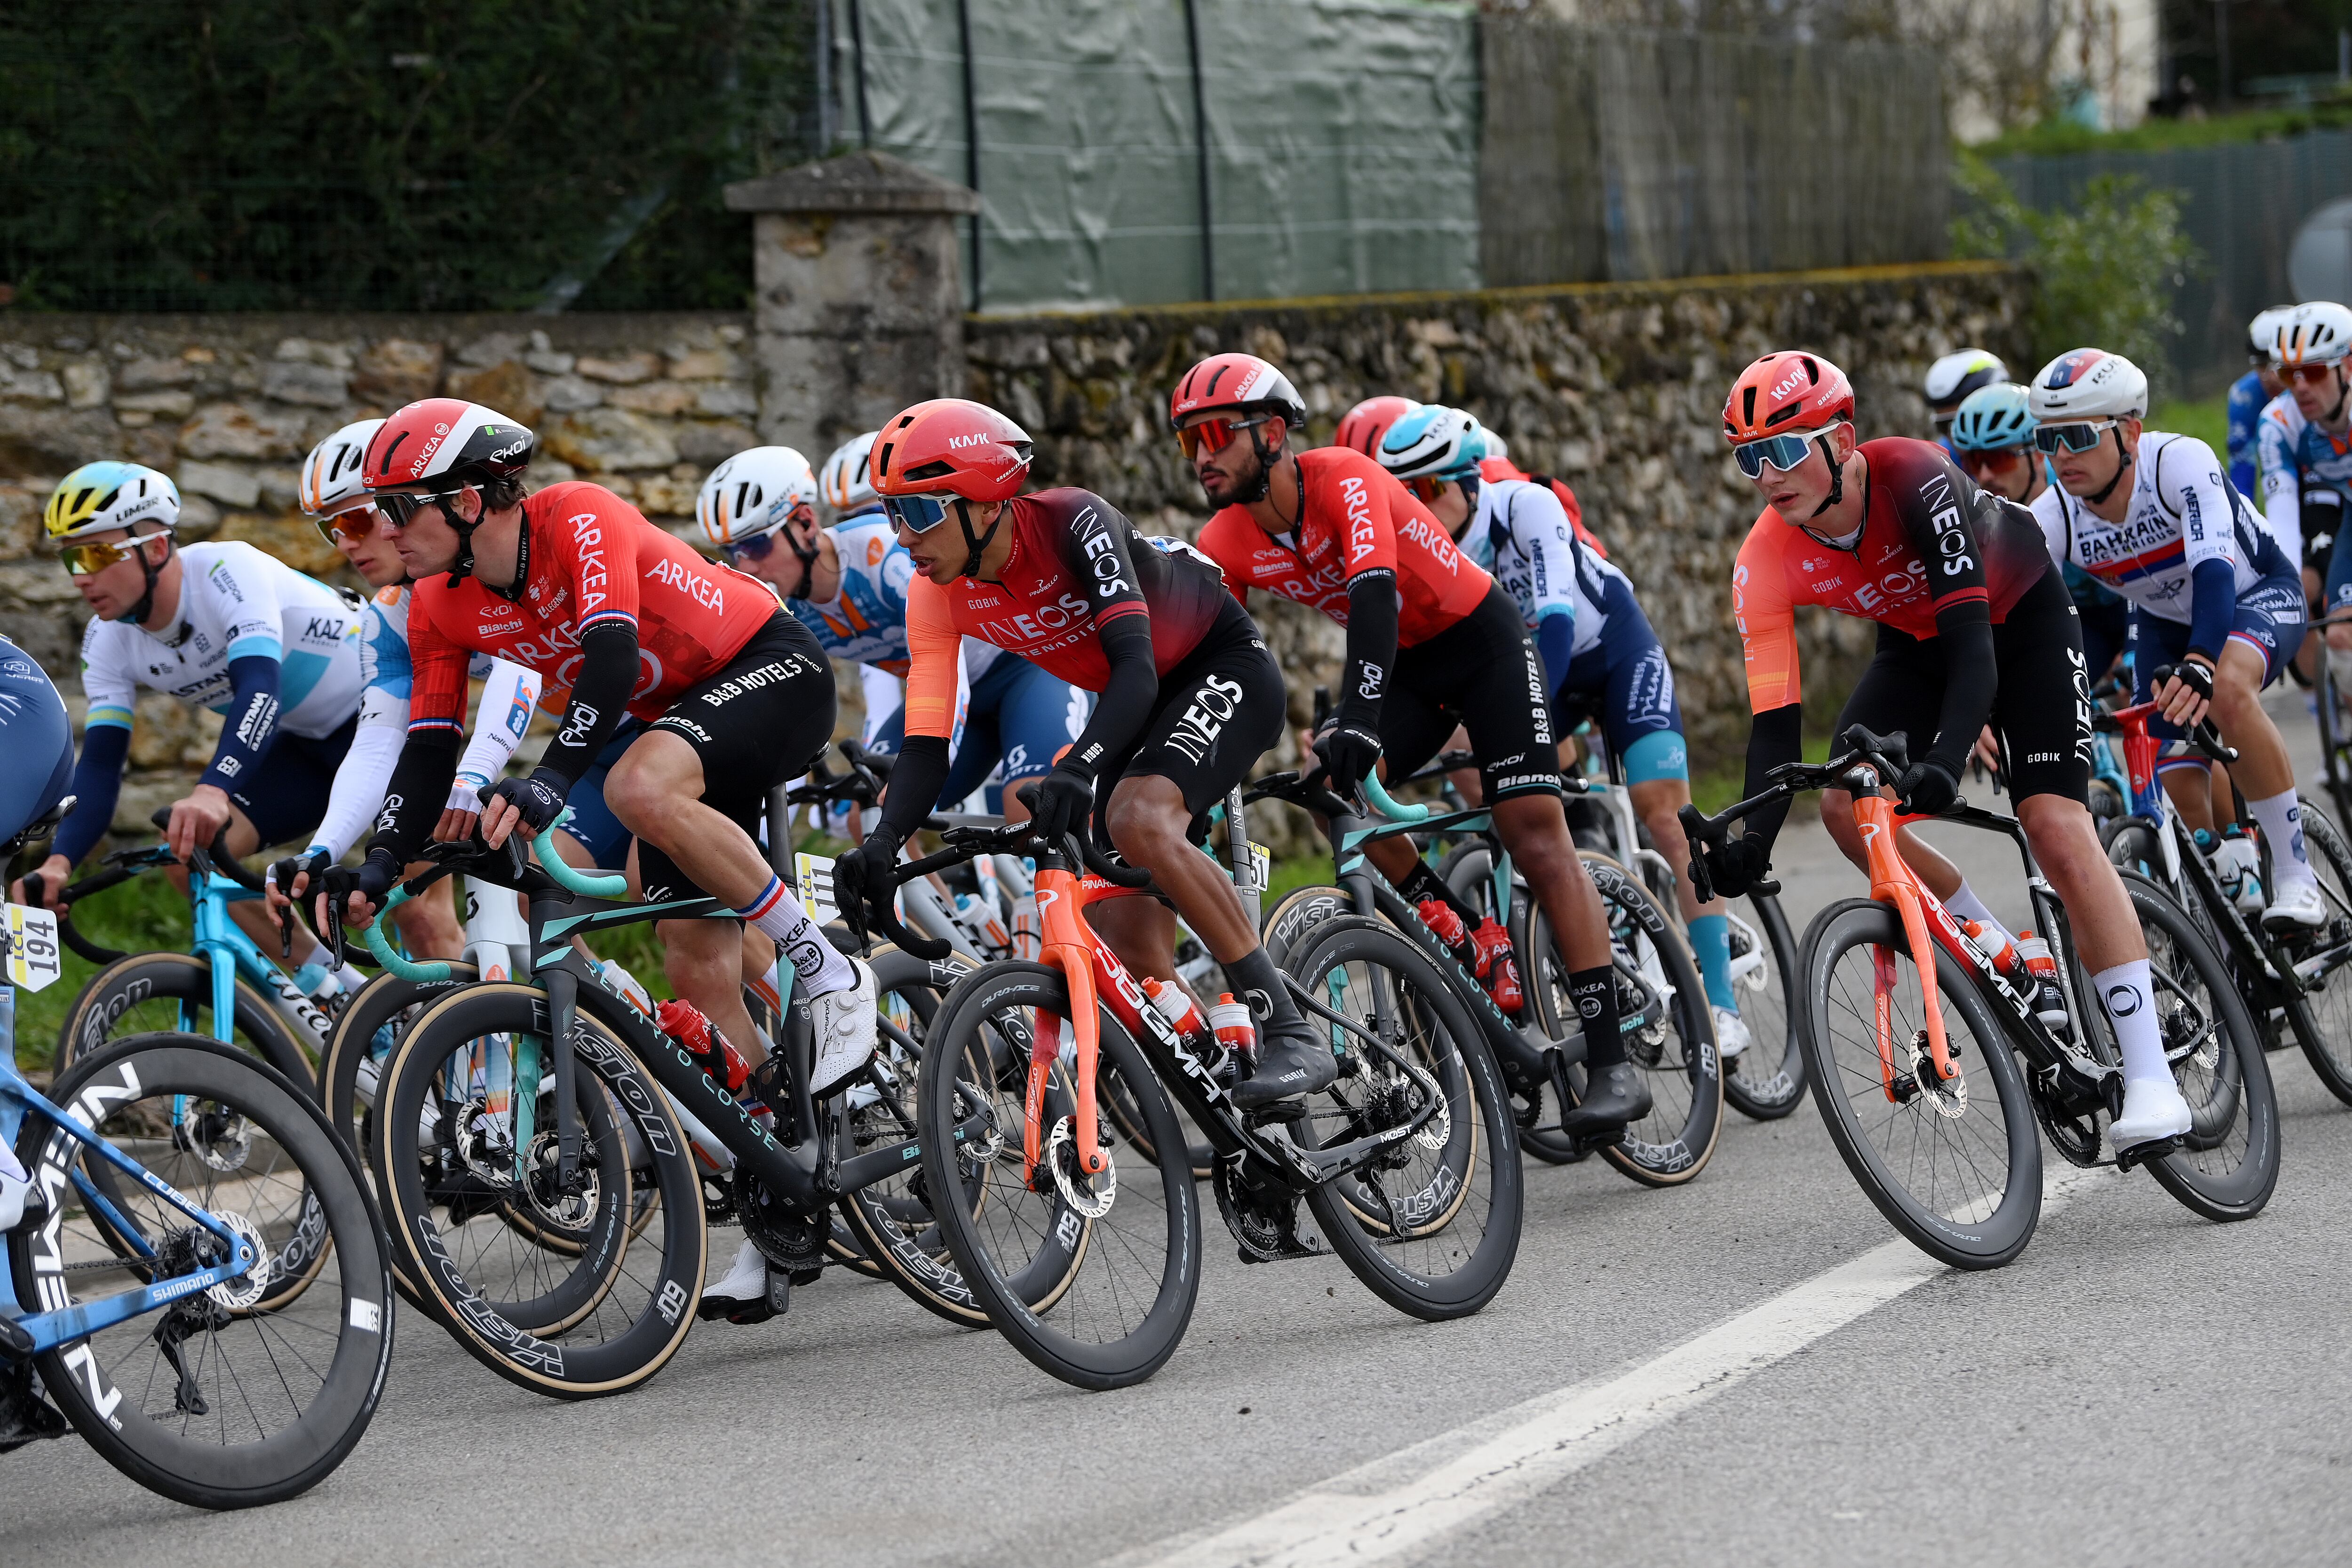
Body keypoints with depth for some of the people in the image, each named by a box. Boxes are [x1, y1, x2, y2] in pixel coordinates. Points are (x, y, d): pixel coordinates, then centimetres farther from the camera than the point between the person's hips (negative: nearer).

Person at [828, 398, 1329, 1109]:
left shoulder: (1072, 522, -31)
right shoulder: (937, 597, -12)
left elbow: (1135, 665, -39)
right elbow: (926, 744, -14)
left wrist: (1078, 770, -55)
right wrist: (881, 844, -32)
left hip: (1224, 668, -7)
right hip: (1137, 701, 7)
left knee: (1138, 821, -34)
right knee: (1127, 940, -6)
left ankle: (1292, 1034, -31)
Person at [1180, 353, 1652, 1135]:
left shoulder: (1346, 480, -29)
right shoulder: (1228, 542, -11)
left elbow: (1374, 595, -42)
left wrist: (1359, 720, -56)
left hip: (1481, 641, -6)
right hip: (1405, 665, 6)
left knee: (1536, 834, -16)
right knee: (1330, 782, -20)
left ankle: (1612, 1063, -17)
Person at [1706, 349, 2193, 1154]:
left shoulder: (1914, 476, -37)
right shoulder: (1766, 565, -25)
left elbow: (1971, 639, -43)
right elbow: (1774, 720, -26)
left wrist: (1945, 760, -58)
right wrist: (1753, 842, -41)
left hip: (2018, 613, -5)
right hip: (1915, 642, 5)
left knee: (2057, 826, -20)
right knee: (1845, 805, -18)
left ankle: (2151, 1079, -23)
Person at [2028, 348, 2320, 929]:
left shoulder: (2181, 462, -35)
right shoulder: (2055, 517, -23)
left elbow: (2214, 569, -46)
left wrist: (2198, 664, -63)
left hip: (2255, 595, -5)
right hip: (2164, 620, 5)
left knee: (2227, 691, -36)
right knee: (2179, 788, -6)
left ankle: (2297, 875, -26)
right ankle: (2237, 883, 26)